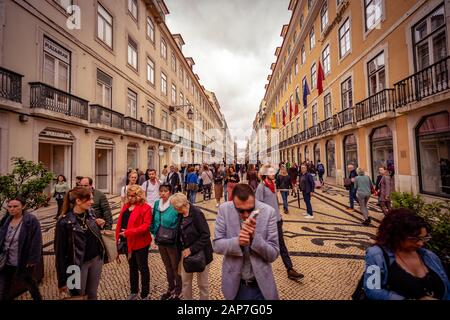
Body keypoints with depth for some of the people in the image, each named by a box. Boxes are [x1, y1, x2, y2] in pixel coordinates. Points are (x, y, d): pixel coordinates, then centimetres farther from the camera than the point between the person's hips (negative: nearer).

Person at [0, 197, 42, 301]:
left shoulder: (31, 221, -18)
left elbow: (36, 242, -18)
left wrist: (32, 260, -19)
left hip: (24, 263, -5)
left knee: (30, 283, 17)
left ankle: (38, 299, 40)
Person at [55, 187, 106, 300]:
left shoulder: (90, 213, -2)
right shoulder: (65, 222, -19)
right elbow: (60, 251, -14)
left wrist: (99, 226, -9)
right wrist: (62, 280, -10)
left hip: (96, 259, 5)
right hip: (78, 264, -5)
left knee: (92, 294, 19)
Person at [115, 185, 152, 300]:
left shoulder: (145, 207, -16)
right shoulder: (126, 206, 8)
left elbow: (146, 226, -22)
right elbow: (120, 221, 11)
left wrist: (128, 232, -26)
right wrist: (118, 236, 1)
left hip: (140, 242, -7)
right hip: (127, 242, 7)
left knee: (142, 268, 9)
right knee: (132, 267, 22)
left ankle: (145, 295, 26)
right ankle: (133, 292, 40)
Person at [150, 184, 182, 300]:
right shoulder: (157, 204, -2)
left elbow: (180, 223, -15)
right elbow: (154, 220, 10)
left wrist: (175, 236, -15)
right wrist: (155, 234, 6)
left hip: (172, 242, -6)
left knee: (175, 266, 14)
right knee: (167, 266, 24)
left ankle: (178, 291, 35)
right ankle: (171, 287, 45)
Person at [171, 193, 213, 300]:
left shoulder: (196, 213, -23)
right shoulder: (181, 214, -2)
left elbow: (206, 235, -24)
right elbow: (181, 233, 9)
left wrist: (192, 249, -23)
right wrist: (182, 249, 0)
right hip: (186, 252, 6)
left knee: (202, 282, 12)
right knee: (185, 280, 17)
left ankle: (204, 298, 35)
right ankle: (186, 298, 40)